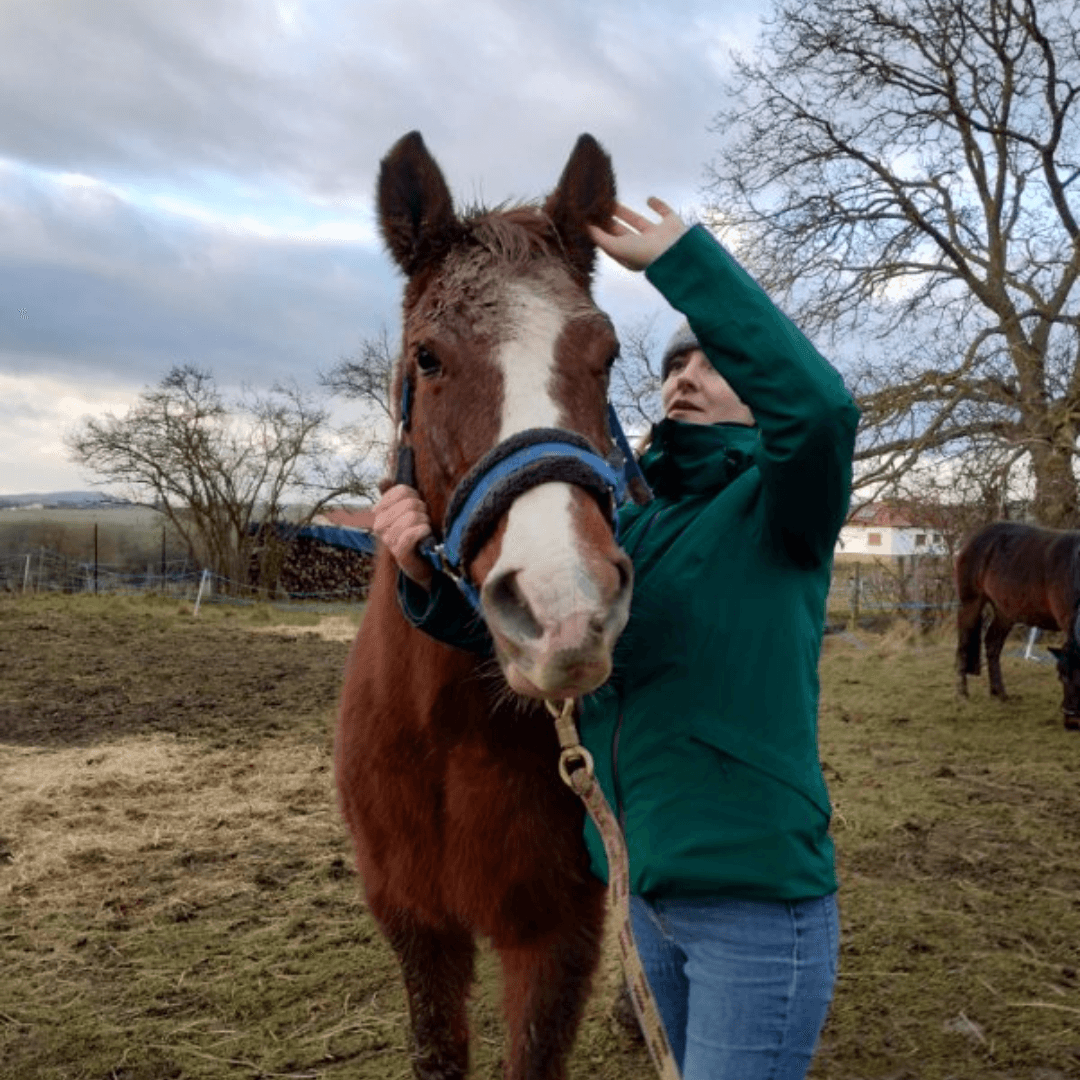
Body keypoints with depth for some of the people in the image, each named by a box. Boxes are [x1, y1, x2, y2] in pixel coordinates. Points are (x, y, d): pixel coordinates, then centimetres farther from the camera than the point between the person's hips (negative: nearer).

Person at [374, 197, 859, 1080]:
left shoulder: (779, 511, -8)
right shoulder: (626, 529, 10)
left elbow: (820, 404, -30)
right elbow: (494, 624, 6)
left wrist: (680, 256, -25)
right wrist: (429, 575, -17)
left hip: (759, 907, -6)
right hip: (652, 899, 6)